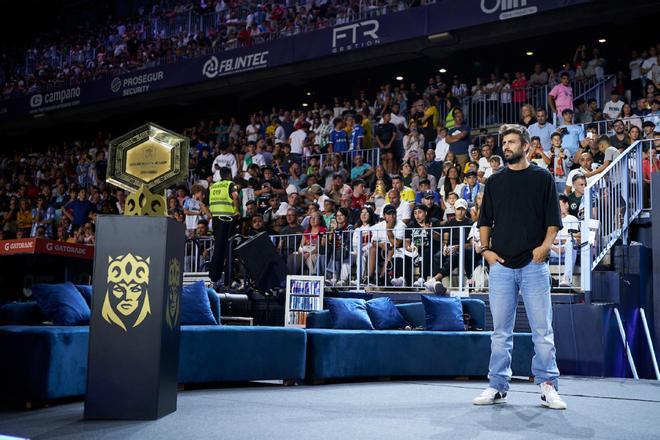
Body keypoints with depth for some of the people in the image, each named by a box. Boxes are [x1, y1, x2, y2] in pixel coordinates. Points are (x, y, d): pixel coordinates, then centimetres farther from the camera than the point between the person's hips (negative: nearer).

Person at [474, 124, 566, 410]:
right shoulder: (495, 182, 14)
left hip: (534, 264, -2)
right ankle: (497, 387, 13)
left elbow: (554, 220, 4)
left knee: (542, 330, -1)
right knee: (501, 331, 7)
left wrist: (545, 245, -11)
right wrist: (485, 249, 3)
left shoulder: (542, 178, 6)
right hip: (501, 265, 3)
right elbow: (485, 220, 16)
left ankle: (548, 386, 8)